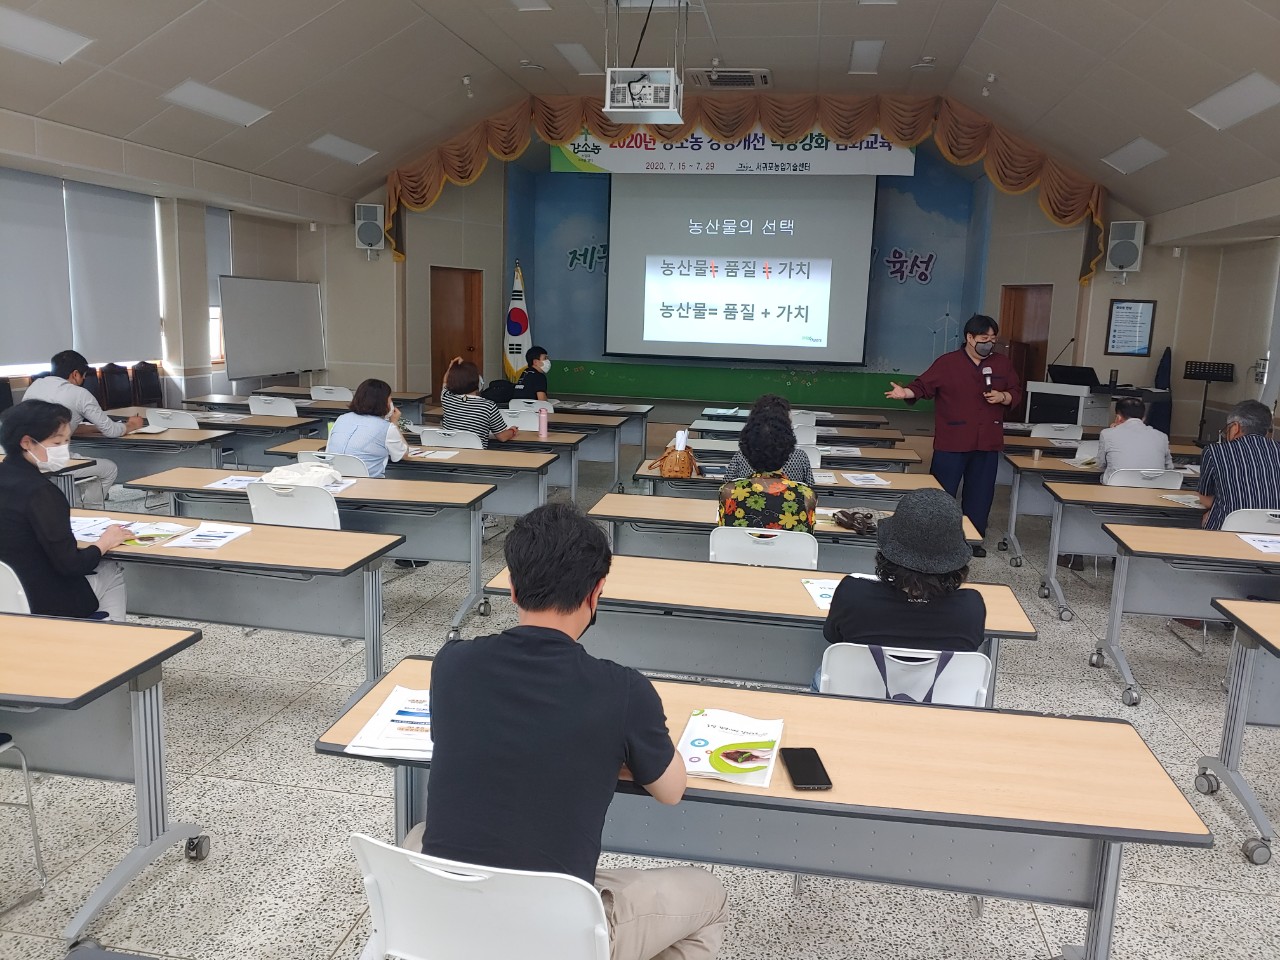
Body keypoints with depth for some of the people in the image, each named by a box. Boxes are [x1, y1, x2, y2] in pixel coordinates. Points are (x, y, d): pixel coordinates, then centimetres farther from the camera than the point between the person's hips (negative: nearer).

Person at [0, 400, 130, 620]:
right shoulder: (39, 492, -23)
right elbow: (69, 565, -21)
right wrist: (104, 543, -5)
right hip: (44, 604, -7)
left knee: (109, 569, 23)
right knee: (112, 572, 16)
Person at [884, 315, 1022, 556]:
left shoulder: (1002, 363, 9)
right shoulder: (947, 363, -3)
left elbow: (1016, 392, 14)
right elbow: (923, 386, -6)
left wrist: (1003, 397, -8)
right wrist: (906, 392, -26)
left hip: (988, 443, 4)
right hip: (952, 442, -4)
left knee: (980, 493, 12)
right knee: (942, 493, 1)